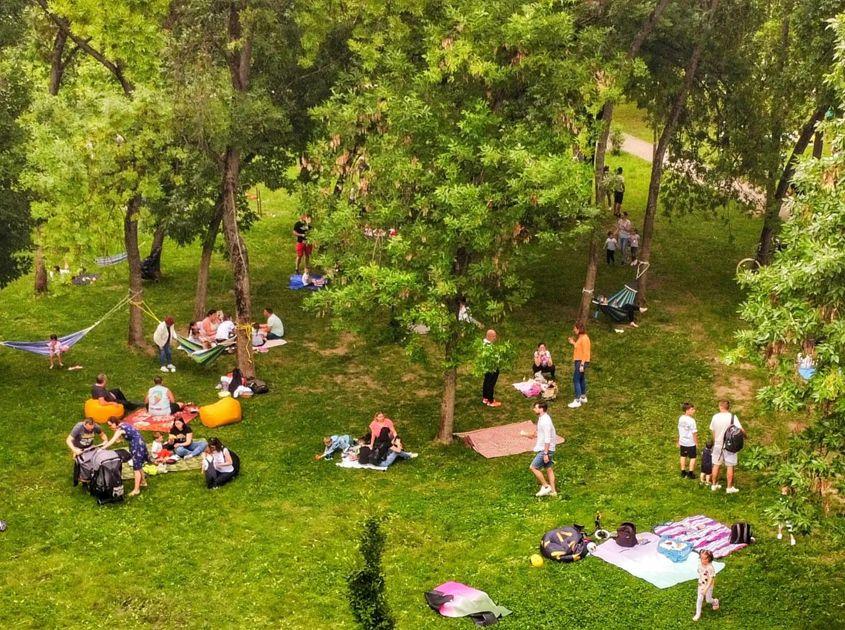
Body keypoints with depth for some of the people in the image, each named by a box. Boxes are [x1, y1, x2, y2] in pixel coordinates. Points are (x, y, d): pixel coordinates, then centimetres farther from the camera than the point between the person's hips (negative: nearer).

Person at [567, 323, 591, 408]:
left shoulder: (584, 338, -17)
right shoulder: (580, 337, 12)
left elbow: (585, 352, -21)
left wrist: (582, 364, -23)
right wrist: (573, 343, 10)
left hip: (581, 362, -11)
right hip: (578, 361, 11)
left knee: (576, 380, -12)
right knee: (581, 379, 18)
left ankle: (577, 401, -13)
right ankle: (583, 397, 29)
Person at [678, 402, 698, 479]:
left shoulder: (681, 419, -2)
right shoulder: (691, 420, -23)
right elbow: (694, 433, -19)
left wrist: (678, 441, 16)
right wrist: (696, 442, -8)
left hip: (682, 442, 6)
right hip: (691, 443, -6)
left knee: (683, 456, 19)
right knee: (692, 458, 9)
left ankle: (683, 472, 27)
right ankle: (691, 473, 12)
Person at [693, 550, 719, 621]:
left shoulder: (710, 568, -30)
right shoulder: (700, 564, -11)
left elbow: (711, 580, -27)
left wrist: (706, 589, -29)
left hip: (708, 586, -4)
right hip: (701, 585, 4)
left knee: (708, 600, 13)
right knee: (699, 599, 4)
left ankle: (715, 602, 47)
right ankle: (698, 614, 15)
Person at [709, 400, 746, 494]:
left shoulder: (715, 417, -2)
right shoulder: (732, 417, -13)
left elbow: (712, 431, 7)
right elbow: (741, 430, -19)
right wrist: (745, 436, 3)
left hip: (718, 445, 3)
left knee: (716, 465, 14)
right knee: (730, 467, 5)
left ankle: (714, 484, 24)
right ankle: (729, 488, 8)